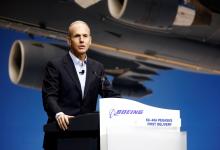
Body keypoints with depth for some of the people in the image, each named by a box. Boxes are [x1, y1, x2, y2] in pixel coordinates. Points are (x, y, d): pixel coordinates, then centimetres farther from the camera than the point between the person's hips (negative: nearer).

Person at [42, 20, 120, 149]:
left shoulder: (97, 68, 15)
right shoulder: (55, 66, -1)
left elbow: (109, 94, 10)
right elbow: (49, 96, -10)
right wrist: (58, 114, -31)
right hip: (62, 132, -4)